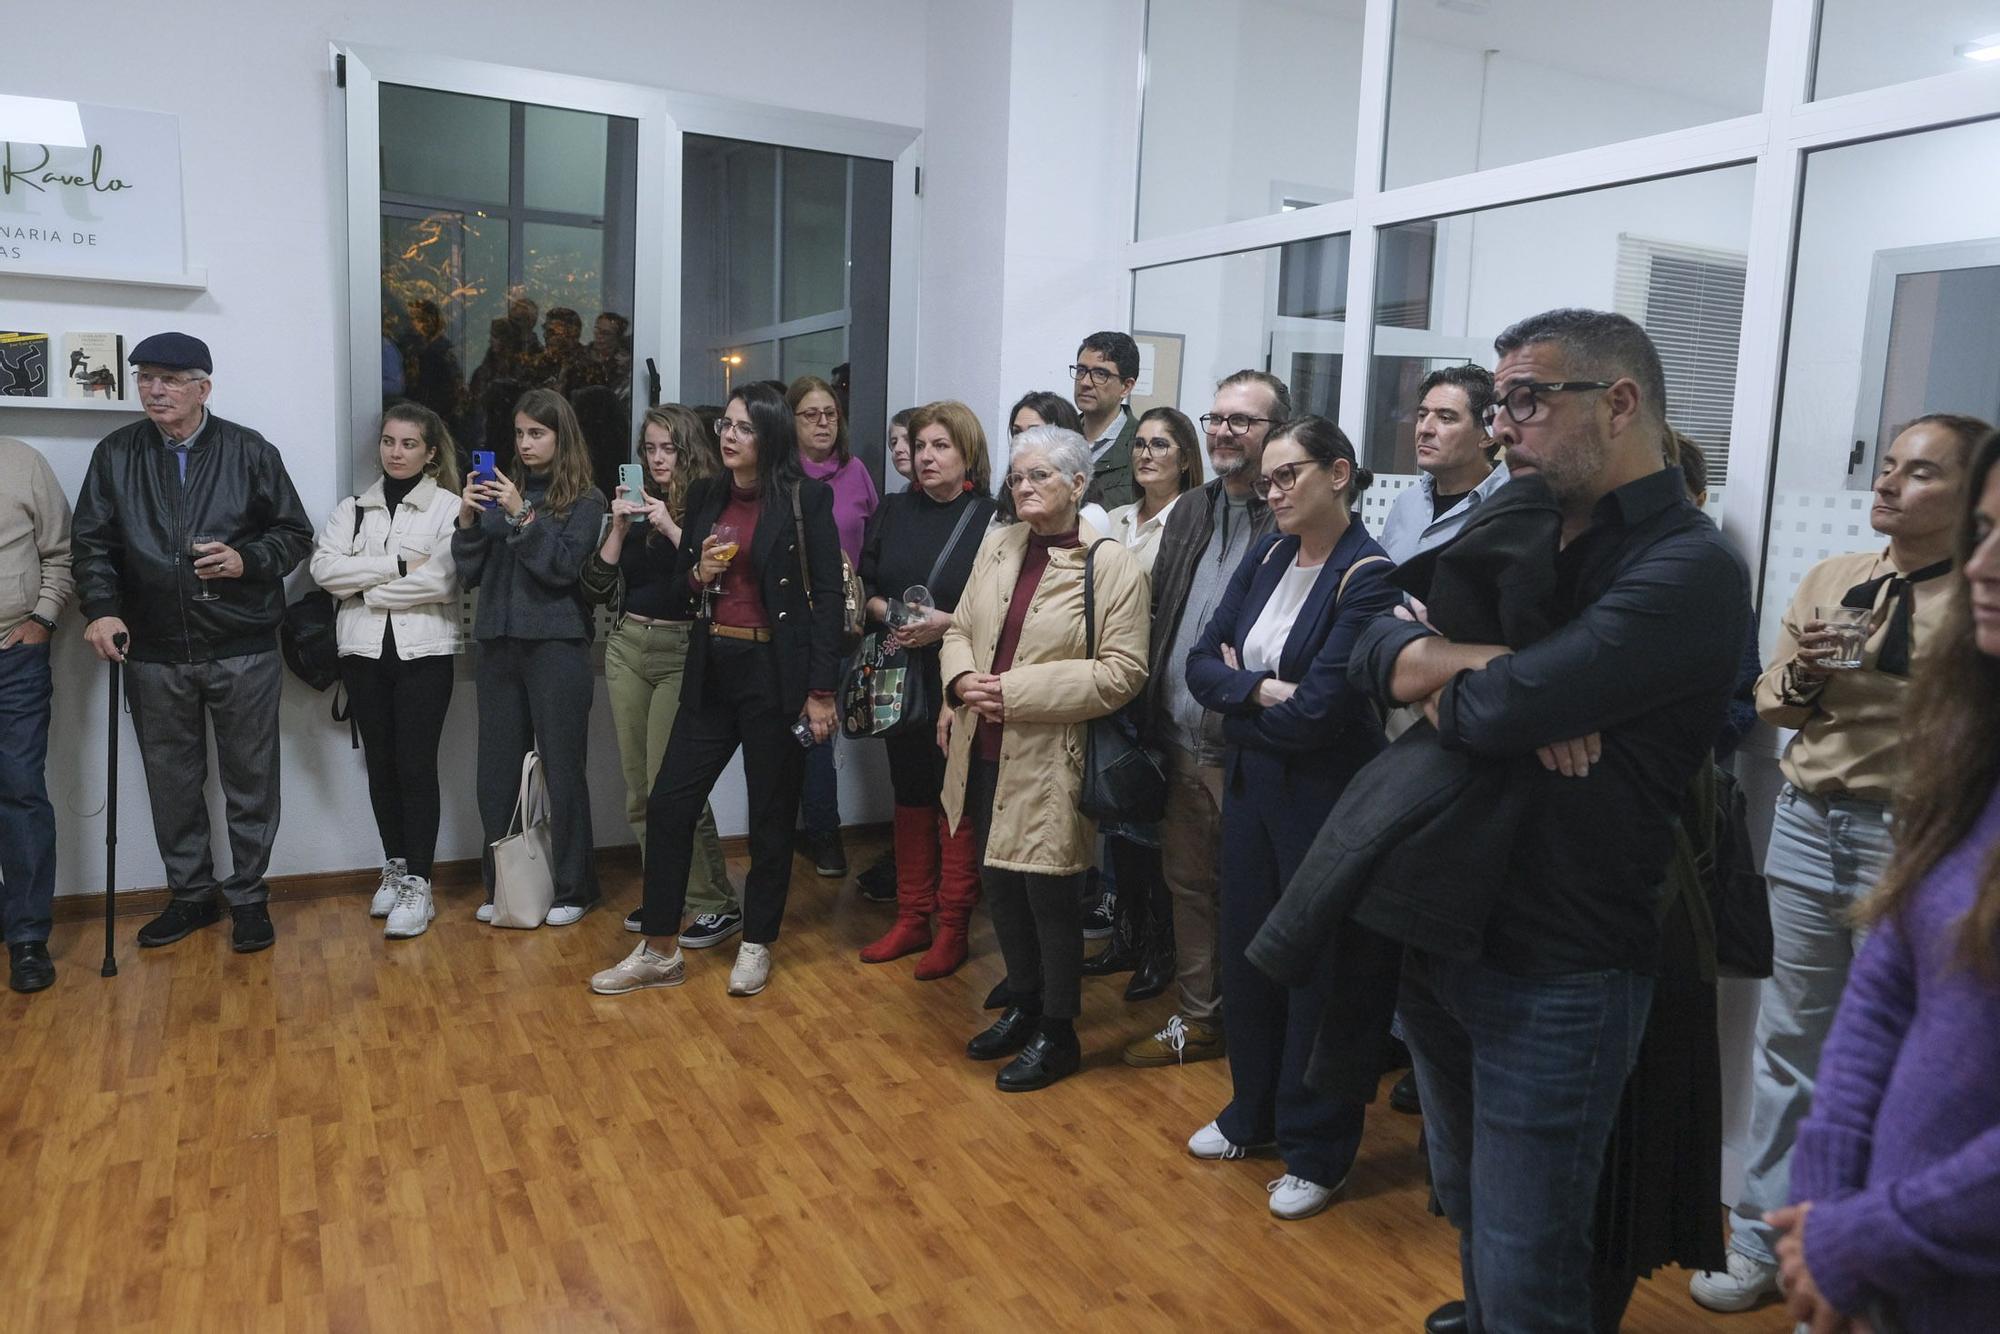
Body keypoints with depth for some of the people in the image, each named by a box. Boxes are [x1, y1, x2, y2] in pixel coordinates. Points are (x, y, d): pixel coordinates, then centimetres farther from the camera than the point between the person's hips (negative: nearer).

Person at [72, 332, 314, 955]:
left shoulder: (251, 452, 0)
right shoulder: (115, 454, 6)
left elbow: (296, 534, 4)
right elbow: (90, 543, 5)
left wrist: (246, 560, -15)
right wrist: (102, 609, -11)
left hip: (243, 651, -2)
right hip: (153, 655, 2)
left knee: (250, 781, 6)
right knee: (172, 784, 12)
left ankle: (248, 897, 20)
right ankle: (190, 895, 28)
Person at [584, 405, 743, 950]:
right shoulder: (633, 505, 10)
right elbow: (596, 588, 6)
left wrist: (671, 528, -20)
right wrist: (619, 527, -5)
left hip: (682, 651, -6)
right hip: (627, 647, 6)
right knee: (639, 787, 9)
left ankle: (716, 904, 2)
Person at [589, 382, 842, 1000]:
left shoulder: (806, 499, -6)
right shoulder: (705, 497, 9)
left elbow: (827, 597, -8)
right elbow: (677, 595, 15)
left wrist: (820, 691, -13)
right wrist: (698, 574, -9)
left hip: (777, 674, -5)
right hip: (713, 670, 5)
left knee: (771, 815, 6)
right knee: (667, 804, 3)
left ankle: (757, 946, 24)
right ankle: (659, 950, 16)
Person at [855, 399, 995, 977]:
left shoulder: (991, 517, -6)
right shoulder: (895, 510, 10)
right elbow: (865, 583, 12)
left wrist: (947, 622, -19)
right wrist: (888, 614, -6)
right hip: (902, 676, 5)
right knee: (910, 794, 12)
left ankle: (953, 928, 12)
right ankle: (912, 919, 22)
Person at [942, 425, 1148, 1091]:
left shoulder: (1111, 565, -11)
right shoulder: (997, 545, 8)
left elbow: (1123, 671, -16)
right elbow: (960, 628, 15)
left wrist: (1017, 691, -19)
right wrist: (962, 680, -8)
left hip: (1050, 761, -6)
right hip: (985, 753, 6)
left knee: (1049, 893, 5)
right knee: (1001, 884, 17)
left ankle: (1058, 1034, 24)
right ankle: (1021, 1007, 38)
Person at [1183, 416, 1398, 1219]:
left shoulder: (1367, 578, -16)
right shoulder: (1267, 557, 4)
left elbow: (1318, 712, -23)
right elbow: (1202, 664, 0)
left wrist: (1239, 695, -7)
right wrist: (1263, 689, -18)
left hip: (1324, 799, -6)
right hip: (1250, 785, 7)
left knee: (1319, 969, 7)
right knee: (1247, 950, 16)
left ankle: (1317, 1152, 24)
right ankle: (1254, 1113, 37)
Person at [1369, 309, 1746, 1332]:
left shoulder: (1688, 571, -15)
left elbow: (1493, 712, -26)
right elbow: (1378, 639, -2)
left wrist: (1437, 671, -6)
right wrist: (1483, 671, -20)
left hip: (1555, 978, -7)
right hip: (1438, 939, 7)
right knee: (1466, 1211, 23)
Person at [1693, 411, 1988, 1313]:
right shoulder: (1828, 579, 8)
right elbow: (1769, 702, 13)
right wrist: (1802, 673, -5)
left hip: (1910, 840, -4)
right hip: (1805, 823, 4)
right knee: (1788, 1041, 11)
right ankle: (1762, 1241, 24)